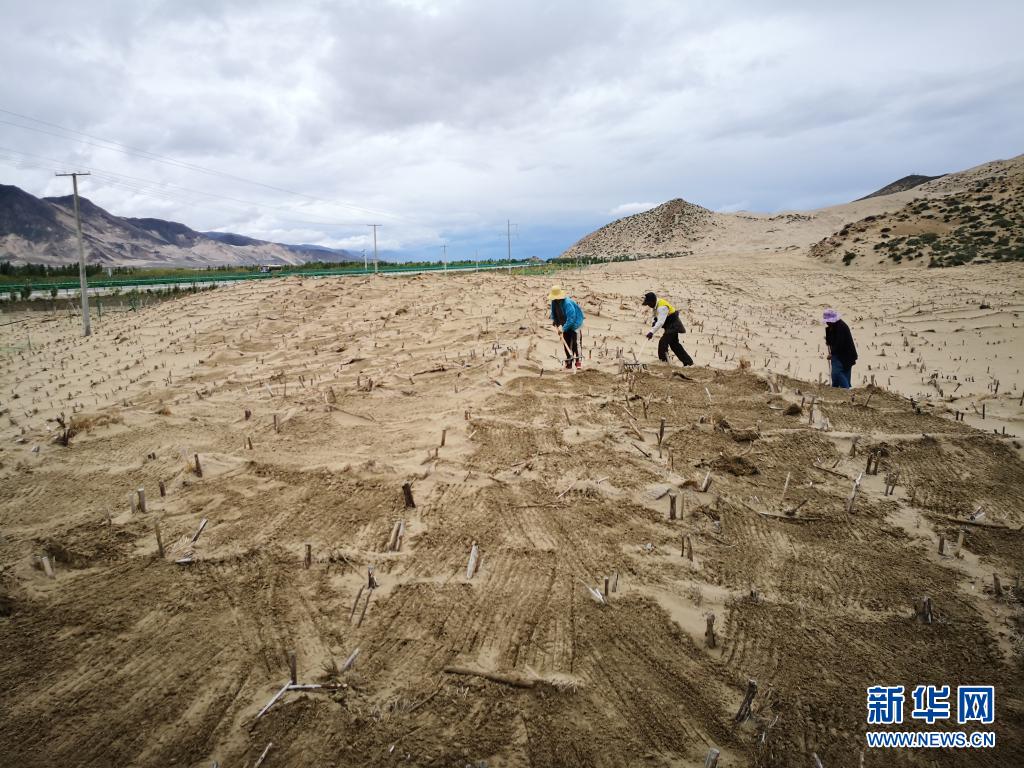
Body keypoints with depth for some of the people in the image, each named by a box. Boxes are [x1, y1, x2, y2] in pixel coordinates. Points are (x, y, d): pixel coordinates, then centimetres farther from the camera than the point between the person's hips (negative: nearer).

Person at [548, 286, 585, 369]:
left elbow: (571, 318, -33)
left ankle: (578, 360, 0)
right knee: (566, 342, 7)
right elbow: (553, 311, 14)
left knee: (575, 342, -11)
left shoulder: (567, 303, -33)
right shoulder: (554, 302, -9)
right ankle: (569, 362, 14)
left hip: (574, 323, -7)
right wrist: (553, 319, -2)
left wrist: (563, 328, -33)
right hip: (565, 325, 7)